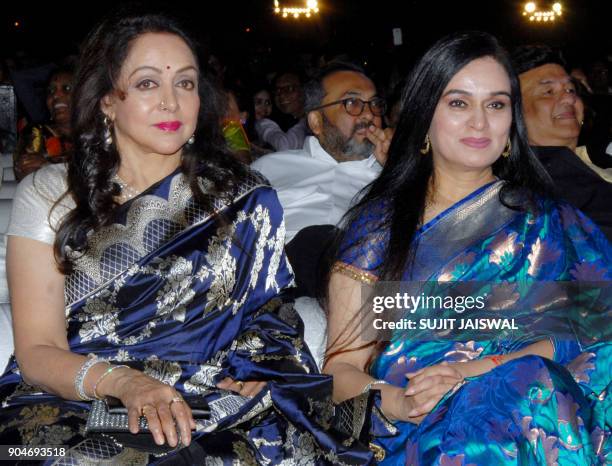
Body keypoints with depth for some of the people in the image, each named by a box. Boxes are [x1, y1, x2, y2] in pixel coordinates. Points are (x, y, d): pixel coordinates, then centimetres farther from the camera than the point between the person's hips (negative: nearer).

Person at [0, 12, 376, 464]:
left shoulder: (244, 201, 10)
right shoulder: (49, 195, 7)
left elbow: (269, 320, 11)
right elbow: (37, 351, -1)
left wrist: (248, 381, -13)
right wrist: (124, 383, -21)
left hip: (207, 410, 1)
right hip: (72, 404, -1)